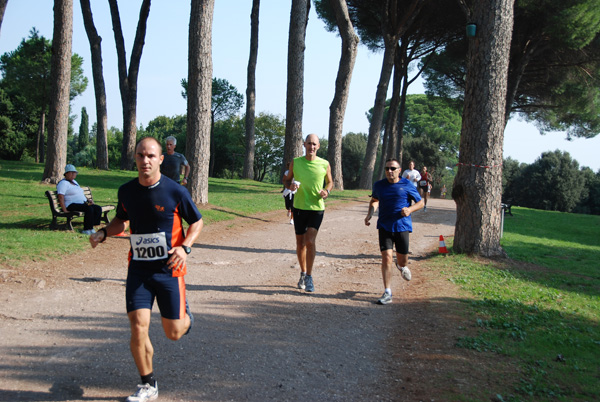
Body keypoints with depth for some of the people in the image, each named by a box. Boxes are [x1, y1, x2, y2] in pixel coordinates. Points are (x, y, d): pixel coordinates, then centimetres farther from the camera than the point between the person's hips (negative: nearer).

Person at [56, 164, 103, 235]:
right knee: (89, 209, -32)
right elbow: (61, 198, -16)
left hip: (82, 204, 9)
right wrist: (65, 211, -24)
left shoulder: (74, 182, 24)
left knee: (98, 208, -10)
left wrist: (88, 199, 15)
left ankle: (90, 227, -14)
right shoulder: (63, 183, -6)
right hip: (72, 205, -9)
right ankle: (87, 229, -26)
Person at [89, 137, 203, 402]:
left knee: (173, 333, 4)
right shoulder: (126, 191, 1)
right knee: (138, 327, -8)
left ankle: (185, 315, 43)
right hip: (138, 268, 3)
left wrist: (185, 247, -17)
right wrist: (104, 233, -1)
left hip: (169, 268, -2)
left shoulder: (176, 191, -11)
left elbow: (197, 222, 0)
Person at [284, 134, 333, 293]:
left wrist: (327, 191, -10)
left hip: (317, 208, -2)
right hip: (299, 207, 2)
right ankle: (303, 274, 30)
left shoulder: (324, 164, -3)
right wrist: (290, 186, -13)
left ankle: (309, 276, -4)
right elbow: (287, 180, 11)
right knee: (300, 242, 10)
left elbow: (330, 182, 12)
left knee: (310, 240, -16)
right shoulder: (295, 162, 0)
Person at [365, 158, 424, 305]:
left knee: (402, 261, 8)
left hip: (402, 226, -1)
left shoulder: (407, 185, -1)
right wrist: (370, 214, 8)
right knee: (386, 258, -11)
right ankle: (387, 293, -6)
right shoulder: (379, 185, 6)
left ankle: (401, 266, 48)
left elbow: (420, 202, 6)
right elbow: (374, 200, 25)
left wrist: (410, 209, -14)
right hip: (384, 226, 1)